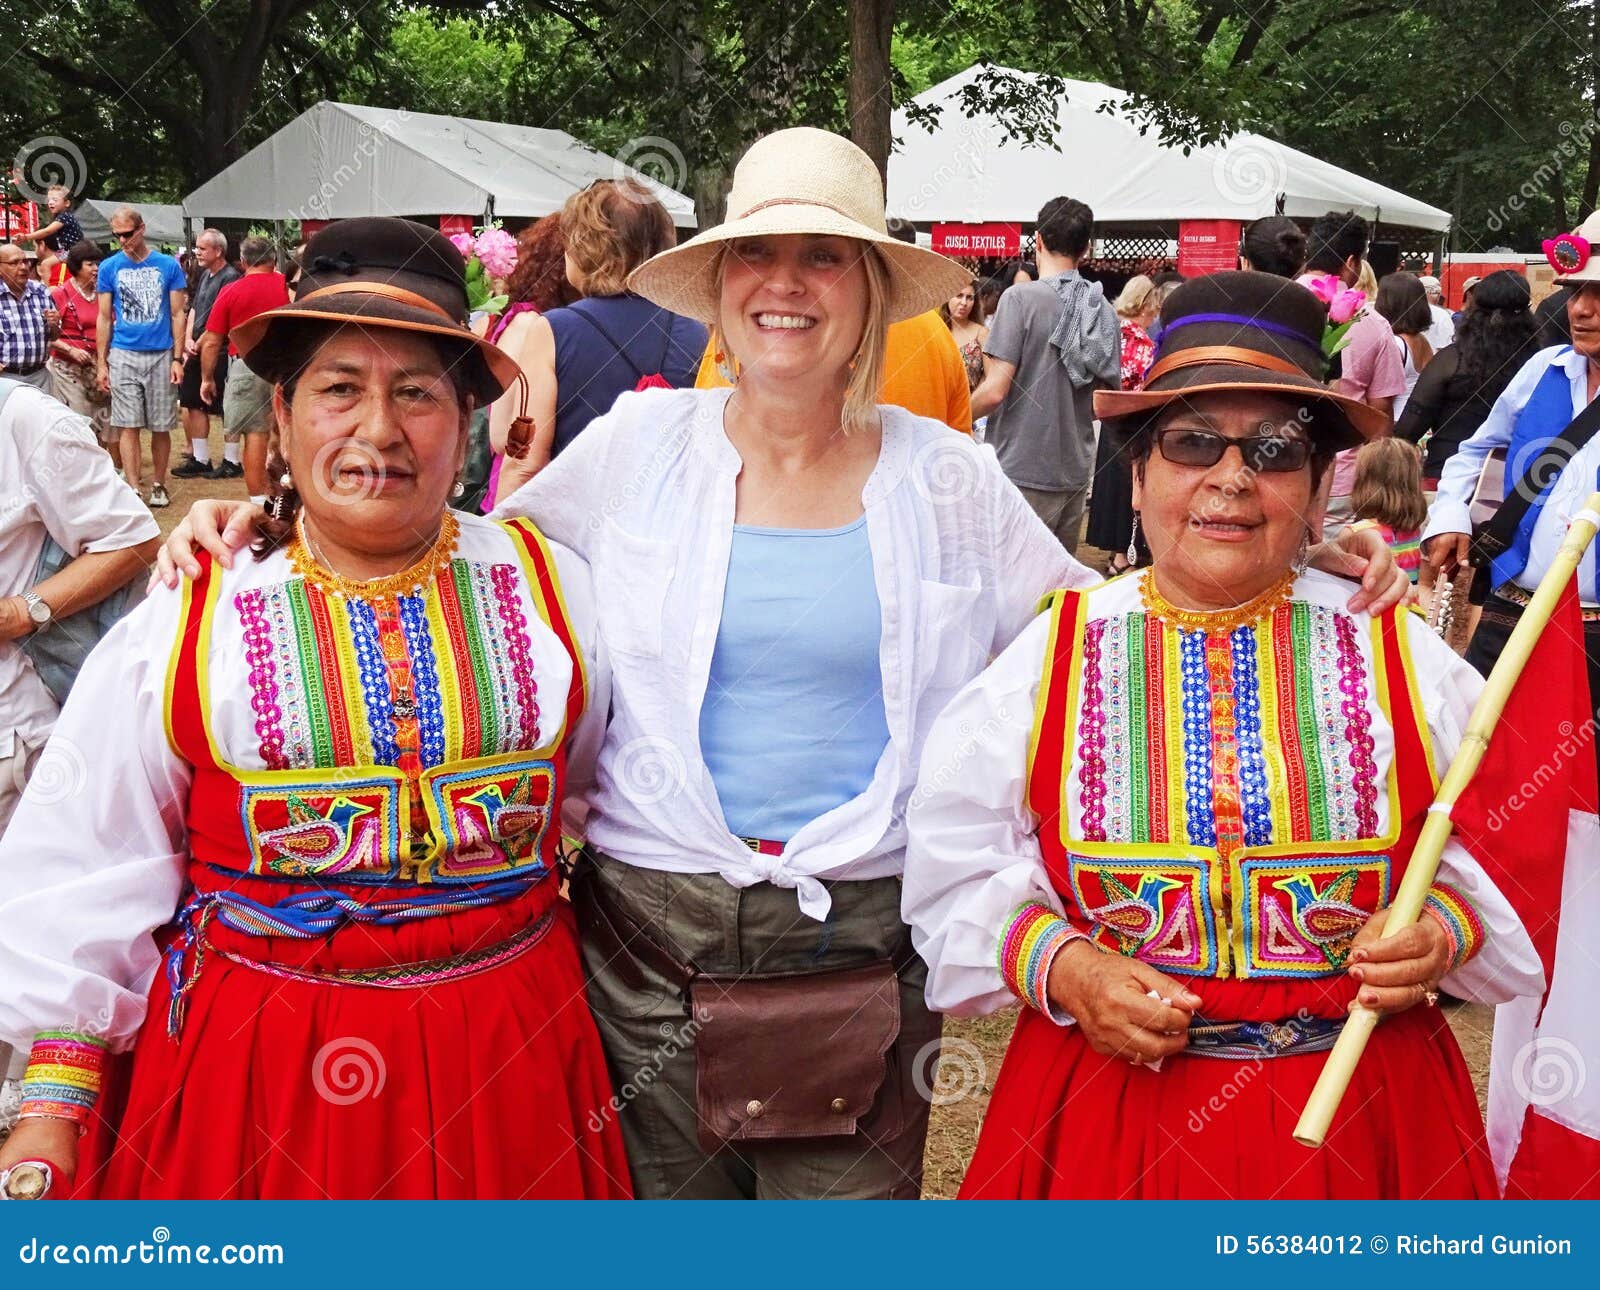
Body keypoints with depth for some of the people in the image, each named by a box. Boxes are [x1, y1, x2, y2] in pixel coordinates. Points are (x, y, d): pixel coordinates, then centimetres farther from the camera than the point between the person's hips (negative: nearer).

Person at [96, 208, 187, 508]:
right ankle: (133, 490, -2)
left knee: (161, 427, 5)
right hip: (123, 356, 0)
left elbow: (177, 315, 4)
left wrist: (177, 359, -3)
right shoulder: (109, 267, 4)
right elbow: (104, 318, 6)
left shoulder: (168, 266, 2)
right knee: (128, 426, -3)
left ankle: (158, 485, 18)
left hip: (161, 355, 0)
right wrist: (101, 363, 1)